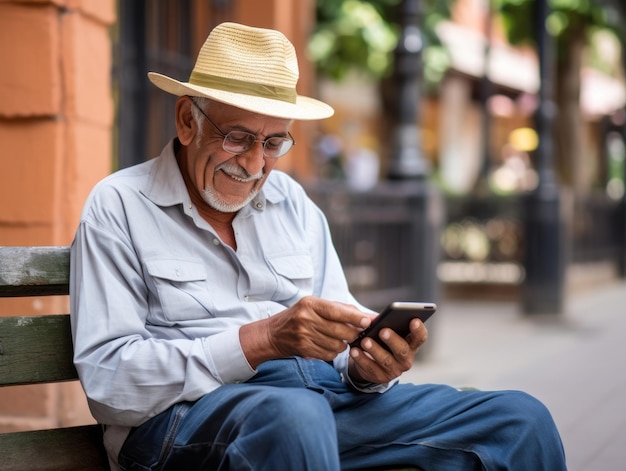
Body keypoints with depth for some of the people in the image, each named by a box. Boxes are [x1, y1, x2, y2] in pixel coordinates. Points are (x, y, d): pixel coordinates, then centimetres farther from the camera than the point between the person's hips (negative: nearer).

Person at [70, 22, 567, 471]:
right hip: (190, 416, -5)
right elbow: (107, 380, -9)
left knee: (520, 419, -12)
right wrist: (261, 340, -19)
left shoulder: (293, 203, 18)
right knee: (294, 413, -40)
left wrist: (367, 365, -9)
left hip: (330, 401, 5)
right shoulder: (120, 206, 1)